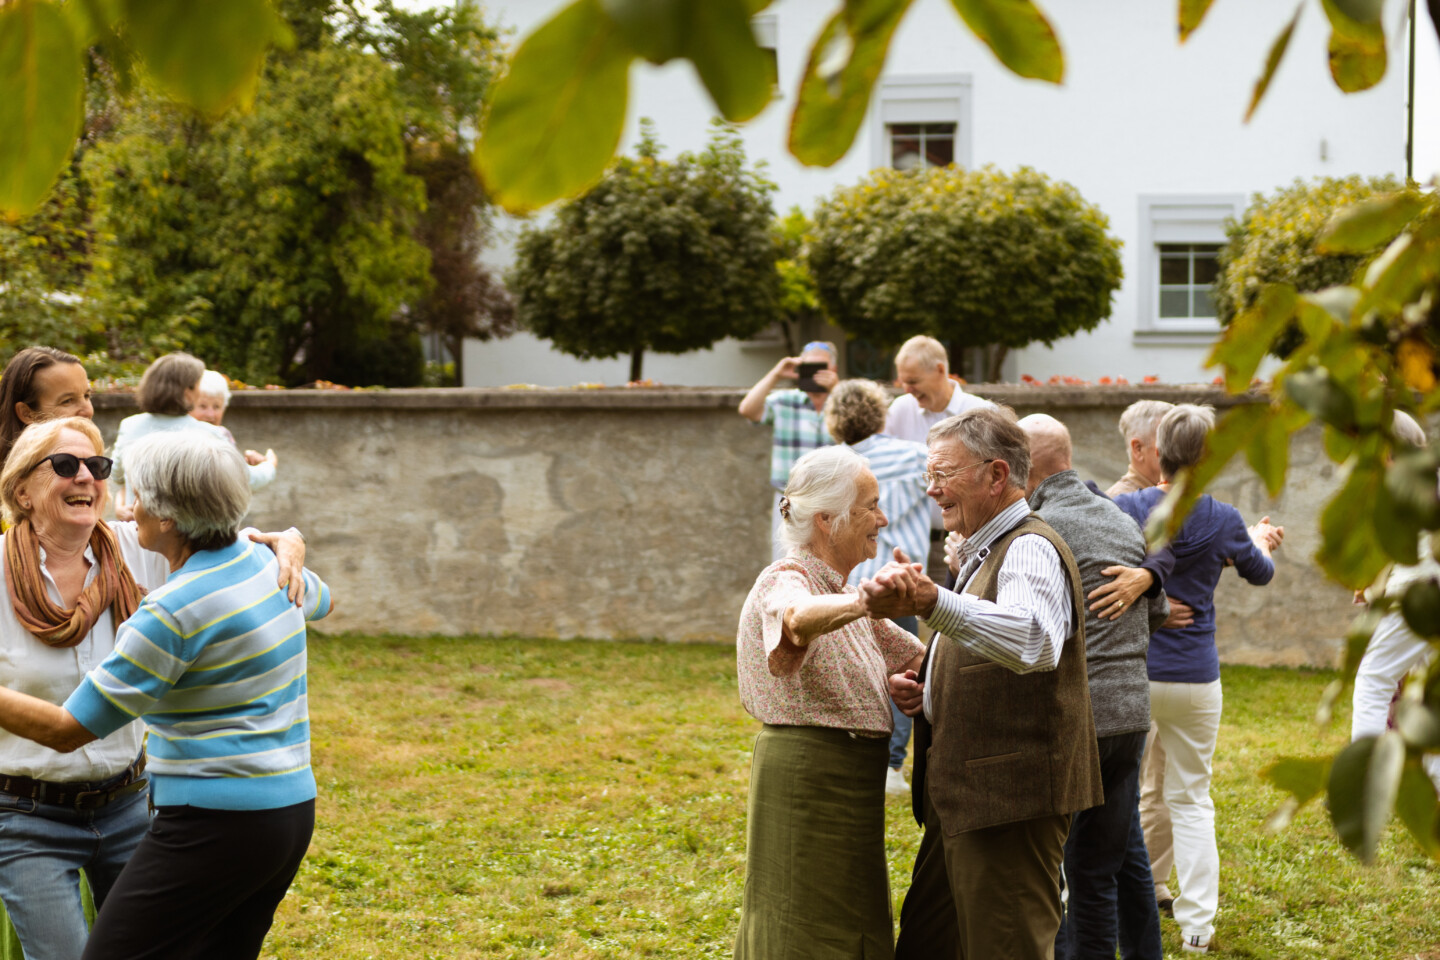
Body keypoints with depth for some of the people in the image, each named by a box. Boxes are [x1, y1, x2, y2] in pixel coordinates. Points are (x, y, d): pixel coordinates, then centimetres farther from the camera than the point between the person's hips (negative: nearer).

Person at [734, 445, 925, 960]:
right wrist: (866, 601, -61)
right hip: (806, 777, -9)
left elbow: (920, 656, 19)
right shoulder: (785, 582, -15)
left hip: (850, 780, 10)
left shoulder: (841, 594, 15)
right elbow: (800, 619, -42)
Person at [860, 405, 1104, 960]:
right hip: (964, 803, 10)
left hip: (1012, 801, -10)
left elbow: (1032, 642, -37)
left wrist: (929, 601, -51)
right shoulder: (985, 554, 20)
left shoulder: (1031, 549, -14)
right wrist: (923, 693, 9)